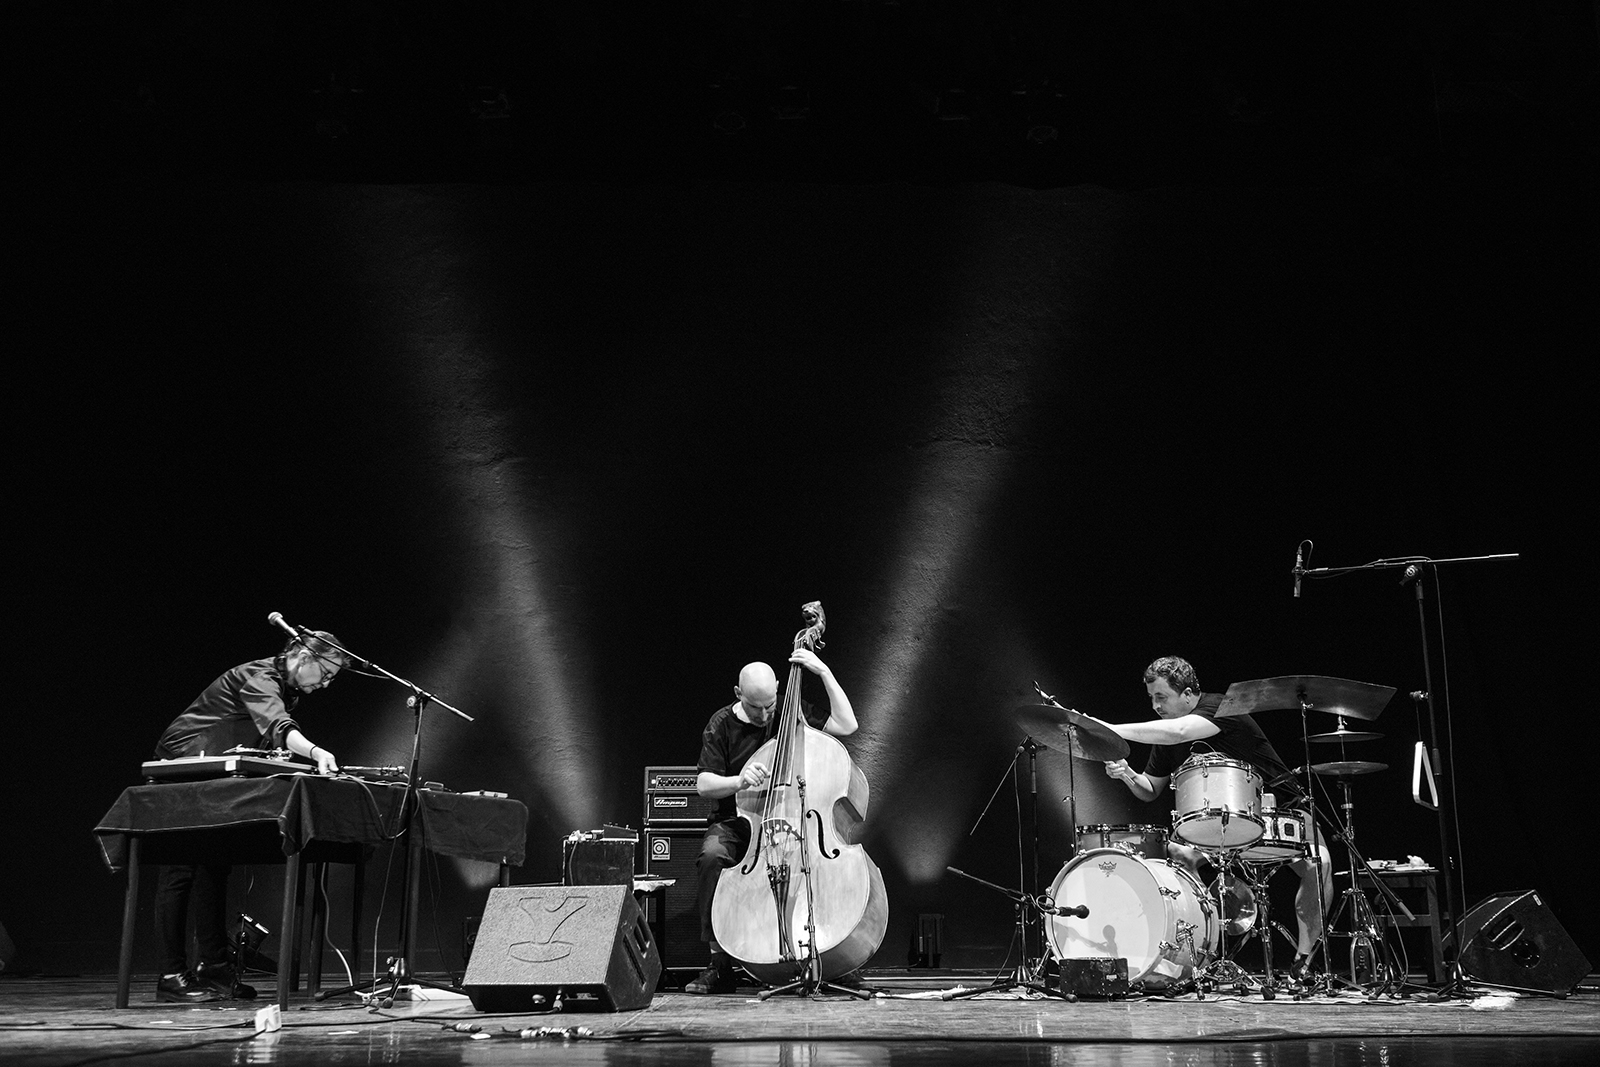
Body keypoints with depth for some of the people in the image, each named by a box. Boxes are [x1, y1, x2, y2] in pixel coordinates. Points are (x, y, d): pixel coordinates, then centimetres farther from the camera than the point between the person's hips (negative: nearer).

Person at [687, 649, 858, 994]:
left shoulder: (794, 712, 5)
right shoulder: (722, 724, 2)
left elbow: (846, 725, -7)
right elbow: (704, 784, -3)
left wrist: (824, 672, -9)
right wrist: (738, 781, -24)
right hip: (736, 822, 0)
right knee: (712, 855, -34)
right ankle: (720, 960, -23)